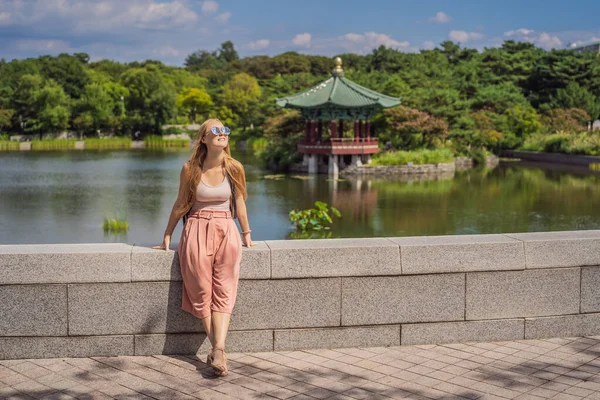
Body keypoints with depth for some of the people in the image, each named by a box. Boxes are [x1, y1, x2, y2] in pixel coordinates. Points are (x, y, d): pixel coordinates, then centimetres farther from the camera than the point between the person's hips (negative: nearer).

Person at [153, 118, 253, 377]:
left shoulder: (234, 168, -1)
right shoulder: (190, 169, -3)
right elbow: (180, 203, 8)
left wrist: (246, 234, 17)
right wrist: (167, 237, 12)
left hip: (226, 231, 1)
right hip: (197, 231, -1)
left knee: (223, 293, -8)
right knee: (202, 293, -3)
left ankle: (218, 350, -15)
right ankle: (219, 350, 3)